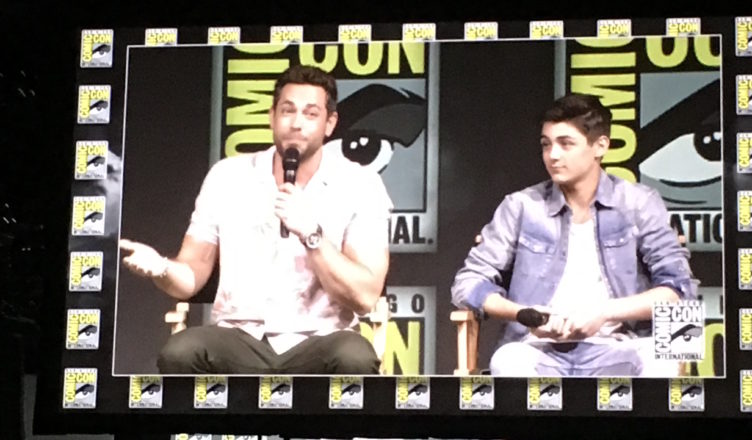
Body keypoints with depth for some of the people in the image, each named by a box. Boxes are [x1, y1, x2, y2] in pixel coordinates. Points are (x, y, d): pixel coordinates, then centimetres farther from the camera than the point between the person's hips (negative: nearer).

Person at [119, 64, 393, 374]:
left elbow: (364, 296, -9)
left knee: (355, 357, -36)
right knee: (179, 352, -31)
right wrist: (161, 268, -18)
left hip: (318, 345, -1)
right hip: (239, 340, 1)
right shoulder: (228, 177, 5)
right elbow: (191, 278, 6)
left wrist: (311, 234, -20)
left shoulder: (360, 185, -2)